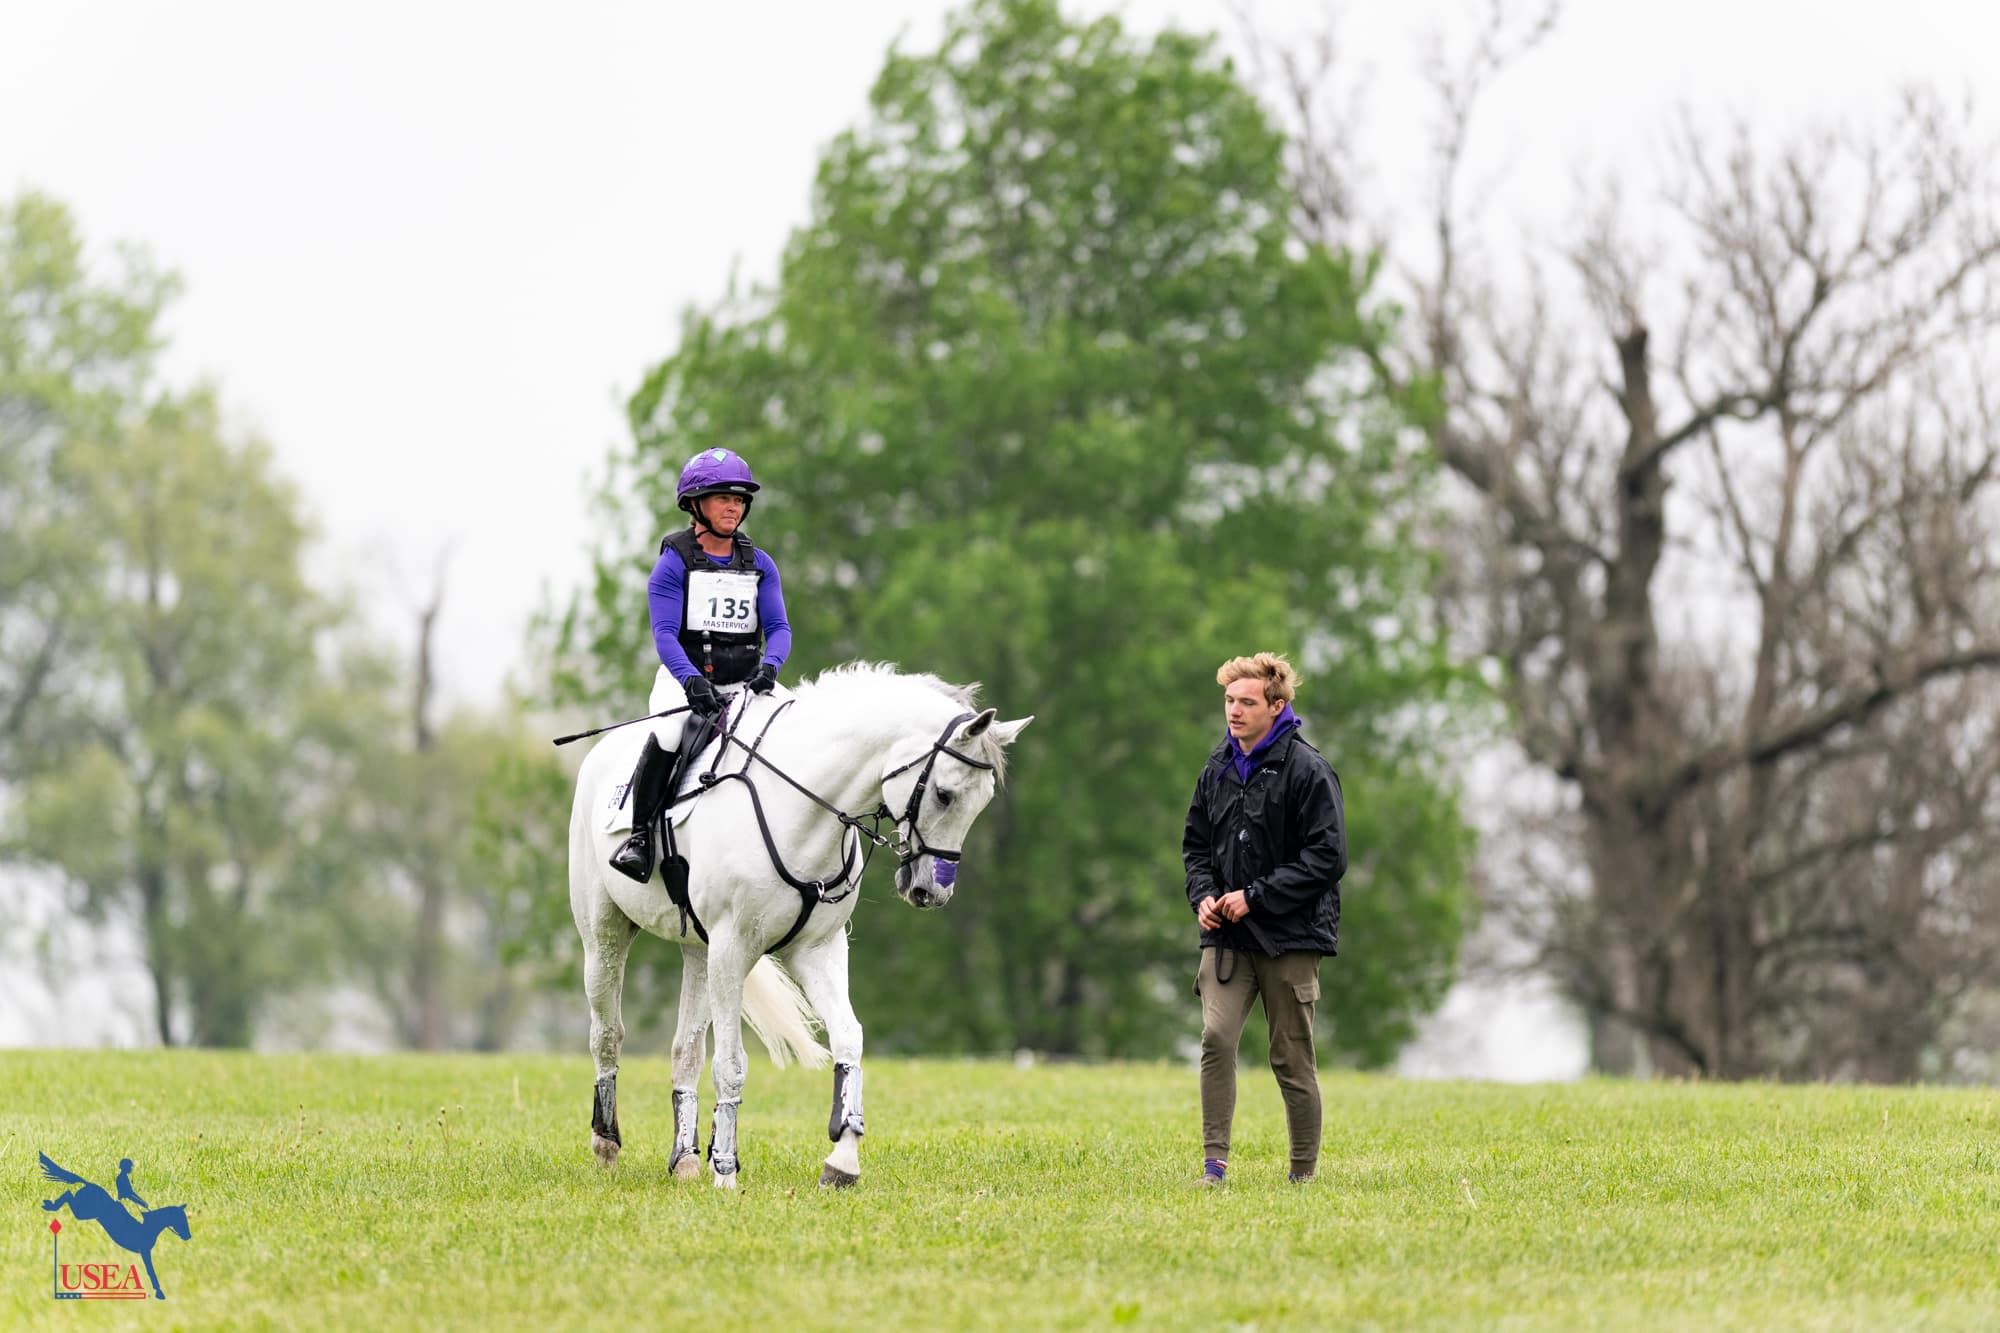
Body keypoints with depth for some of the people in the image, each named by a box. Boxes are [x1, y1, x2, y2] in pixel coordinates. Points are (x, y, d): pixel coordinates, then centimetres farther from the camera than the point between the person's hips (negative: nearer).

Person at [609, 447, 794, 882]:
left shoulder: (760, 565, 11)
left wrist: (769, 666, -20)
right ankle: (641, 833, -19)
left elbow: (778, 627, 3)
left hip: (745, 681, 4)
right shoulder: (674, 563, -2)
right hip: (685, 679, -4)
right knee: (670, 733, -35)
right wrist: (692, 680, -29)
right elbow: (665, 634, -12)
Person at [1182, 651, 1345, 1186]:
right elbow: (1196, 843, 21)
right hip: (1227, 936, 4)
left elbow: (1327, 858, -12)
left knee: (1292, 1057, 1)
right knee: (1216, 1037, -13)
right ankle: (1215, 1164, -12)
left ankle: (1304, 1172, 12)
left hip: (1289, 939, -4)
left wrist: (1255, 897, -15)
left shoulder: (1307, 770, -9)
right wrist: (1204, 895, 0)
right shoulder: (1218, 769, 10)